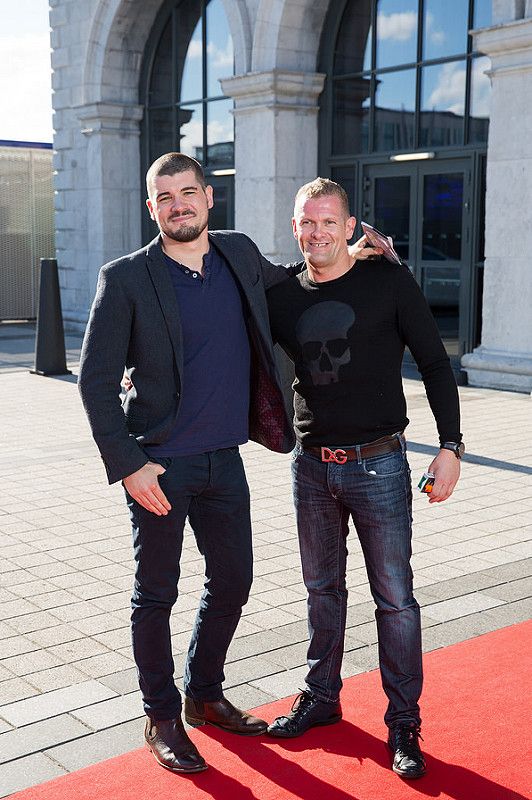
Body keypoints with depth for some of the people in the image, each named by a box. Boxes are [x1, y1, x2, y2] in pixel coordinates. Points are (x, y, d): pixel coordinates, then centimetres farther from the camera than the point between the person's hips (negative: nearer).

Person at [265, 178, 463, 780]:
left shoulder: (389, 281, -6)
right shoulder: (282, 298, 5)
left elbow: (435, 364, -3)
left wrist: (450, 445, -10)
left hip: (379, 465, -4)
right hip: (311, 465, 4)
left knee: (394, 598, 3)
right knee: (322, 589, 17)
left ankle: (403, 723, 17)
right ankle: (322, 697, 34)